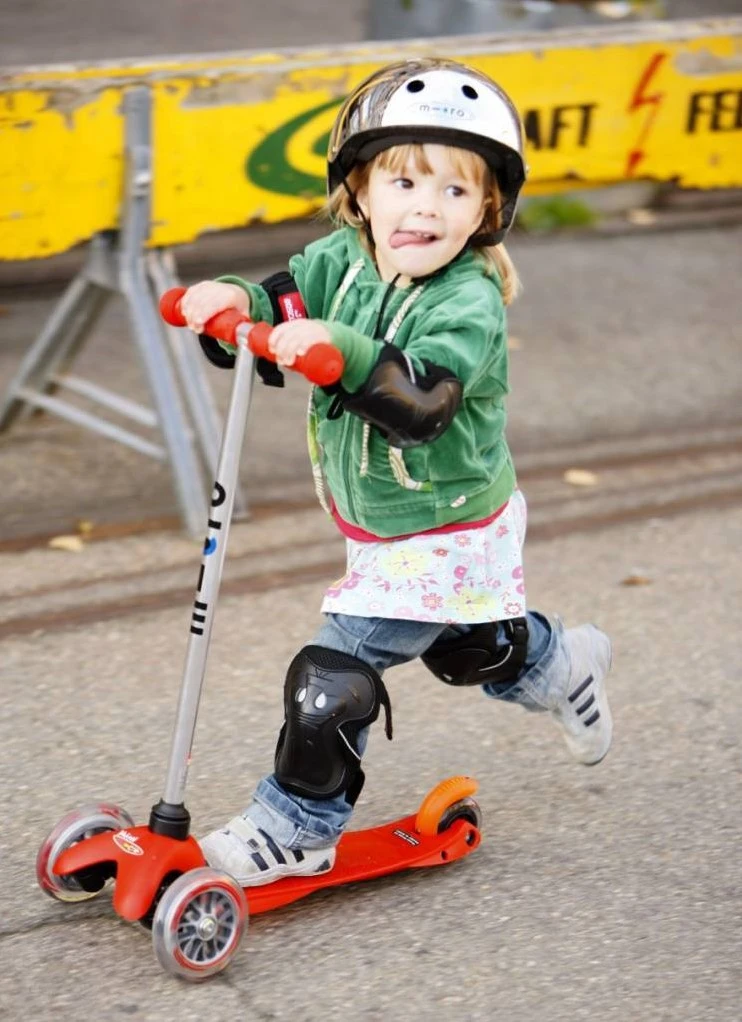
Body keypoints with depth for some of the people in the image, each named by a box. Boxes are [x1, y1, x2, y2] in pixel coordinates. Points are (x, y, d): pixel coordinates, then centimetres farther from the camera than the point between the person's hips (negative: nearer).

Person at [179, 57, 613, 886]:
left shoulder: (468, 304, -27)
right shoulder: (342, 262, -7)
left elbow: (422, 404, -42)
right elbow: (278, 306, -13)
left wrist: (342, 349, -55)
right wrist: (234, 301, -35)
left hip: (444, 537, -8)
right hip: (375, 524, 8)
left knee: (333, 672, -10)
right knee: (471, 652, 31)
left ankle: (298, 826, 8)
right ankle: (560, 664, 60)